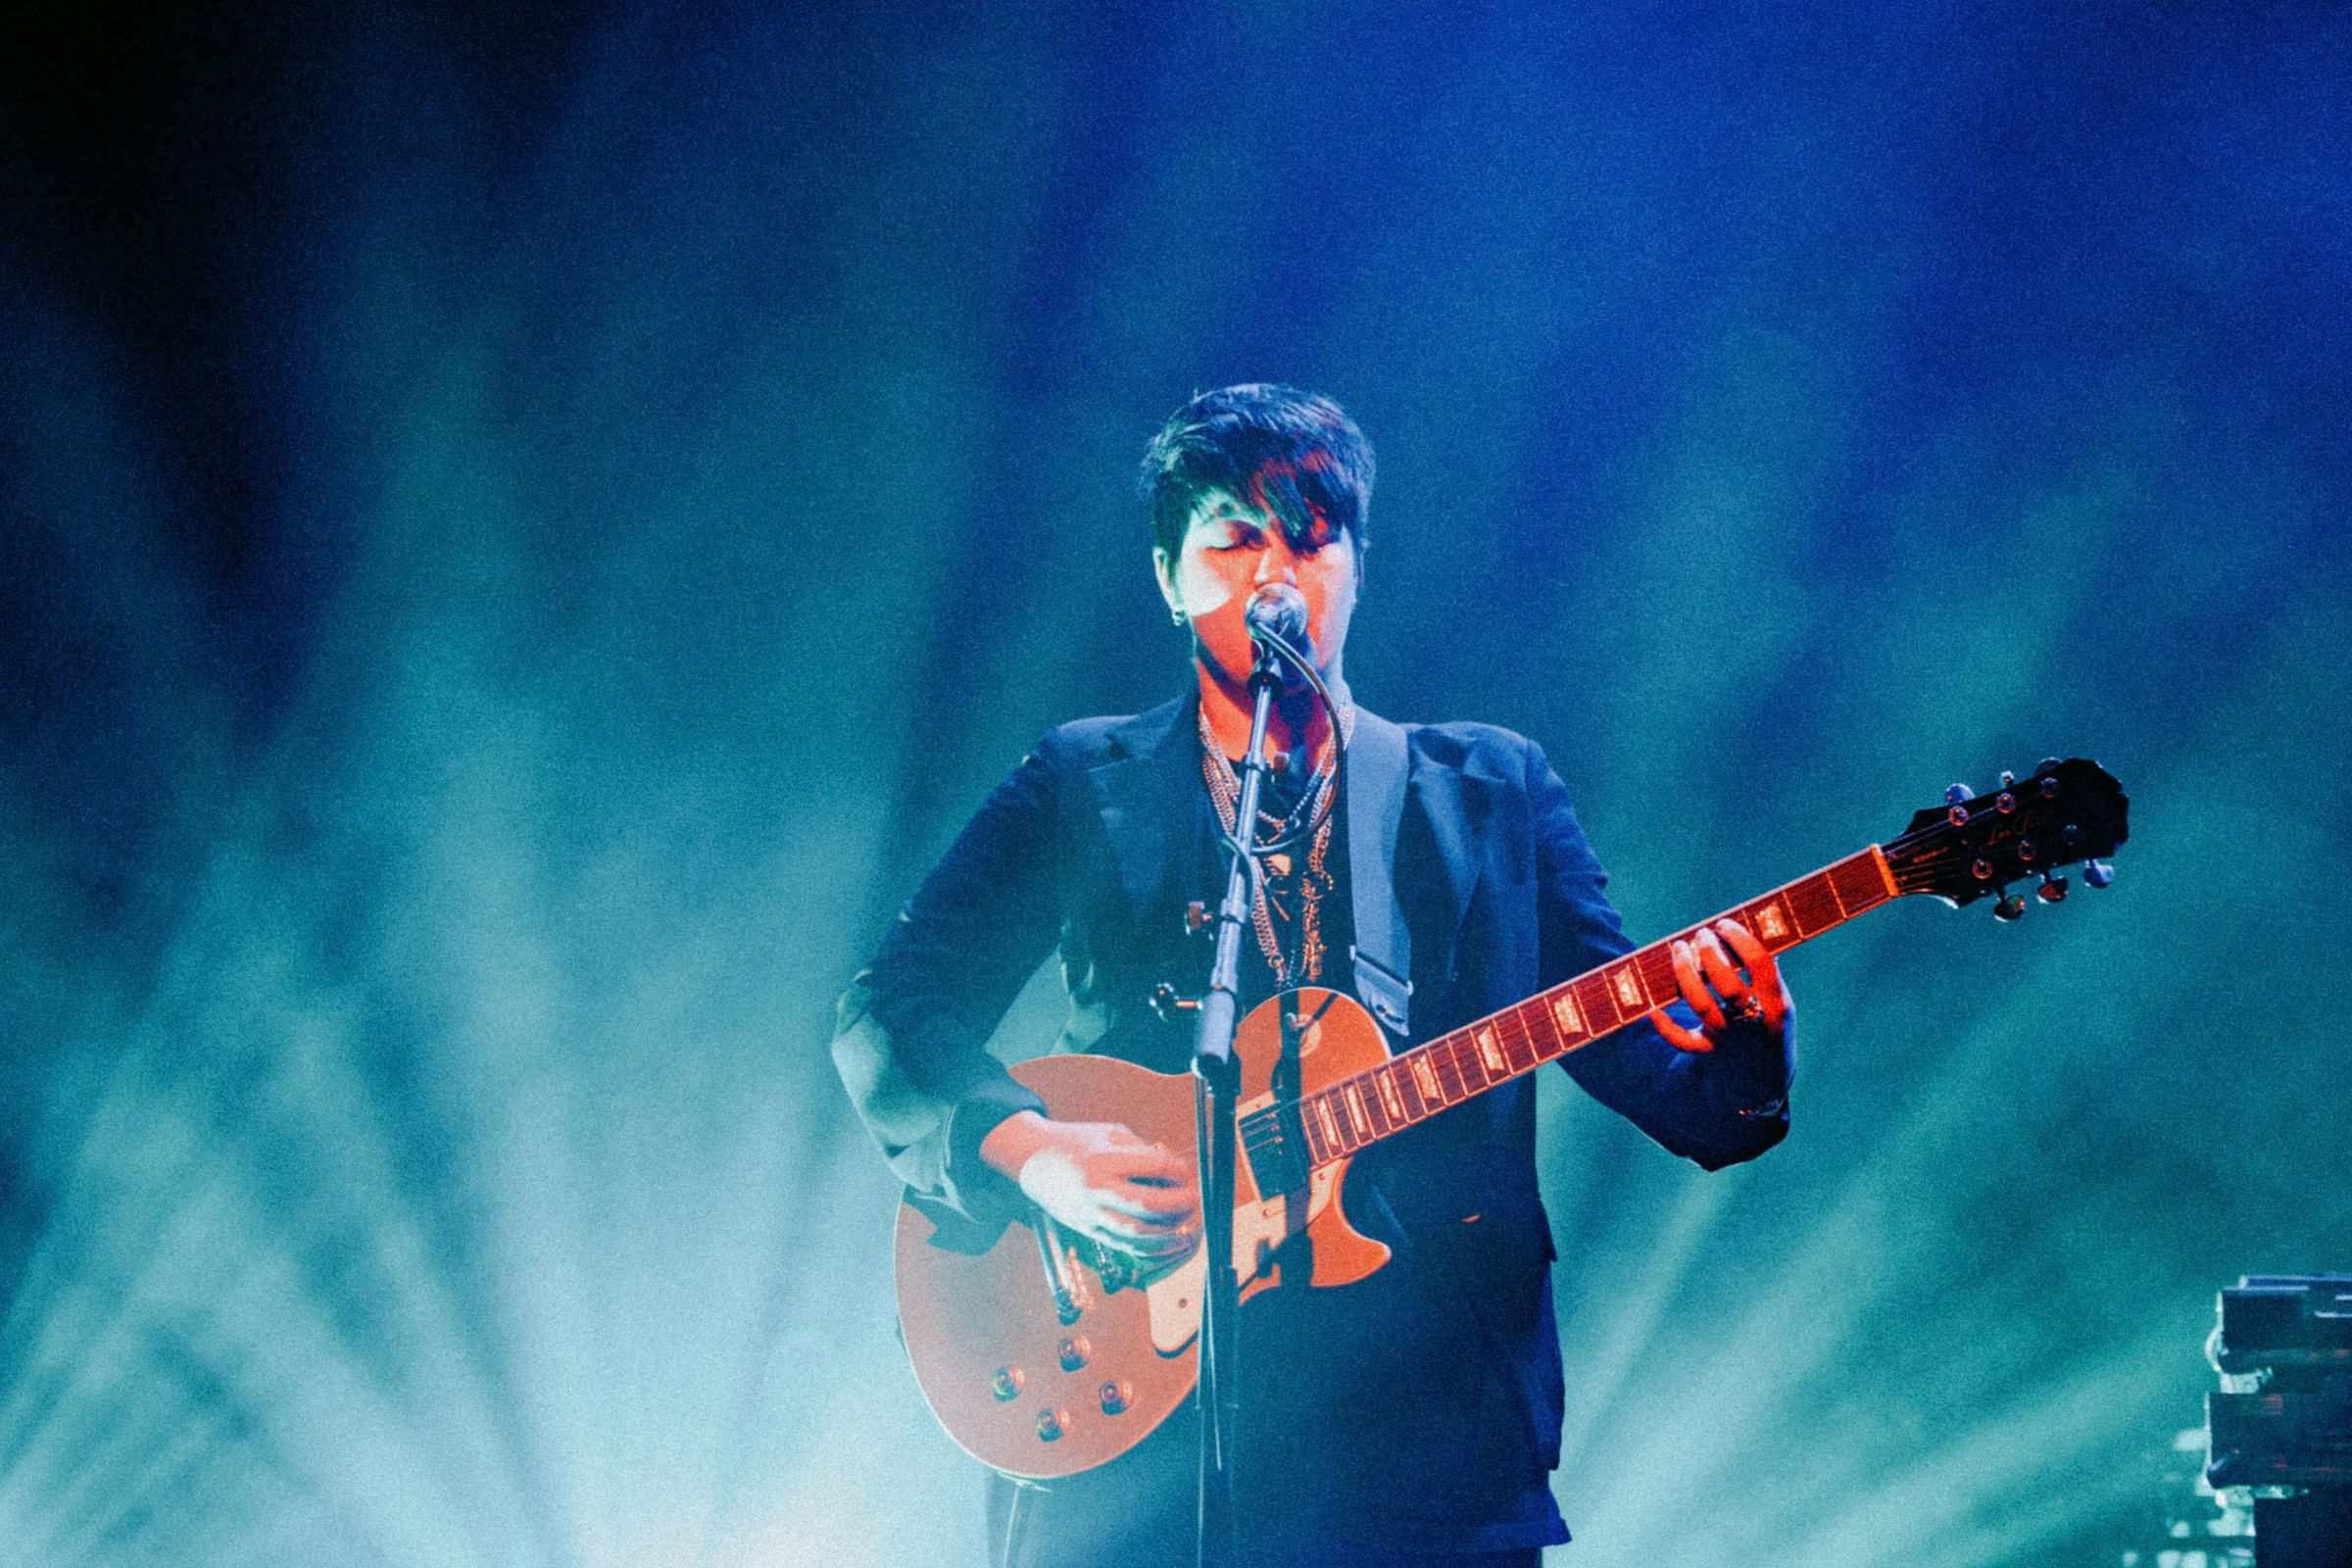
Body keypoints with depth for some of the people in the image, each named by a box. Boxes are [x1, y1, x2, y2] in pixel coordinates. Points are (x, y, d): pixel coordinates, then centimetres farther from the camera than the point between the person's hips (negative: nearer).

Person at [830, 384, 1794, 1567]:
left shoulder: (1493, 790, 14)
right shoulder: (1082, 790, 11)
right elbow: (888, 1016, 5)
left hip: (1426, 1399, 1)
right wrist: (1027, 1148, -14)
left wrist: (1733, 1042, -14)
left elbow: (1644, 1060, 8)